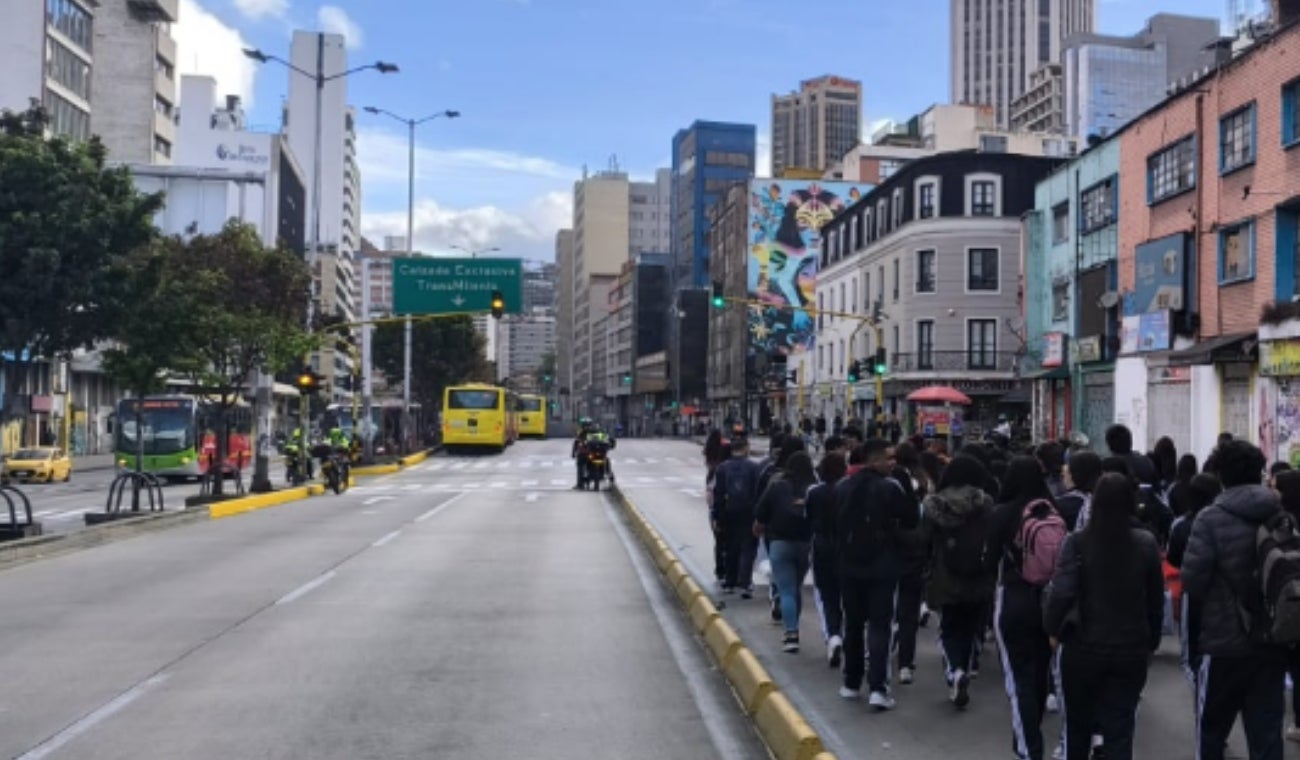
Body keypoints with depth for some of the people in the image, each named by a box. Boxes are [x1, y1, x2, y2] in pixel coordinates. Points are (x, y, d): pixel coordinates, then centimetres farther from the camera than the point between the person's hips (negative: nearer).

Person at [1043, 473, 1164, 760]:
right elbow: (1156, 599, 3)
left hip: (1083, 647, -1)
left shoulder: (1077, 542, -12)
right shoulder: (1146, 543, -4)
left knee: (1078, 724, 20)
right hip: (1130, 650, 1)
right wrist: (1152, 642, 14)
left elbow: (1061, 592, -19)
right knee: (1120, 730, 6)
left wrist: (1053, 629, -3)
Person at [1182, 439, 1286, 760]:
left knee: (1211, 728, 14)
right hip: (1273, 640, 4)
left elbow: (1192, 579, -15)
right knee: (1267, 732, 8)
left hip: (1223, 640, -4)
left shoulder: (1211, 519, -13)